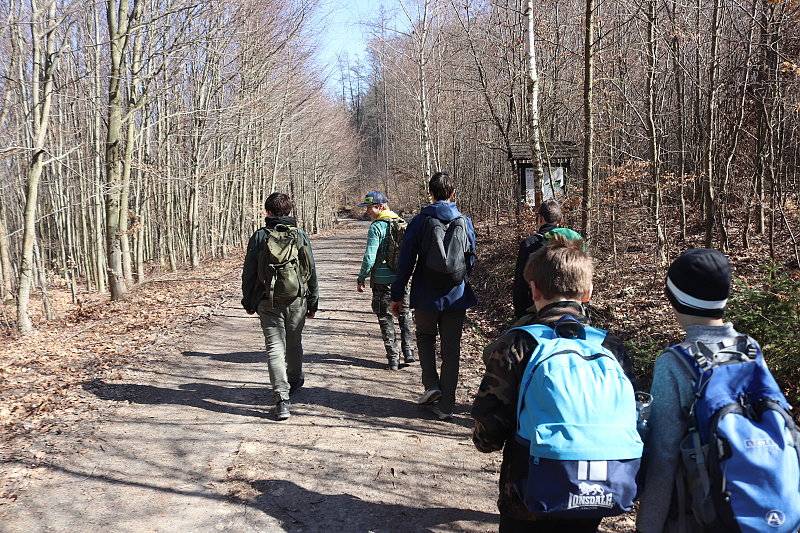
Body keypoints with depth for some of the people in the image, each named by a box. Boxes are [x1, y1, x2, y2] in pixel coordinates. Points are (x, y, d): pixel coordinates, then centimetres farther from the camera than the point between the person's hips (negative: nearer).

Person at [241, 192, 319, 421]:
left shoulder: (259, 236, -1)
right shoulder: (300, 235, 2)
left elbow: (249, 272, 1)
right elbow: (311, 271, 5)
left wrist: (248, 301, 12)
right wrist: (313, 302, 12)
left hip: (268, 301, -2)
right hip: (296, 300, 2)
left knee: (275, 347, -3)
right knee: (294, 344, 20)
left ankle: (282, 398, -13)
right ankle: (294, 380, 43)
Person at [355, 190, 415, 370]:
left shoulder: (376, 227, -14)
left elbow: (369, 258, -17)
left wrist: (361, 279, -6)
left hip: (382, 279, -5)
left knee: (386, 318, 5)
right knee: (405, 314, 19)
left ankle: (393, 358, 6)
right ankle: (408, 351, 16)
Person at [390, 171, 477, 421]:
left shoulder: (419, 222, -7)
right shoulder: (465, 222, 0)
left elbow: (406, 260, -6)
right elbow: (471, 260, 9)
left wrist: (397, 295, 1)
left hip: (426, 296, -1)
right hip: (456, 297, 2)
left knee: (425, 337, 22)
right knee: (451, 348, 9)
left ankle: (431, 385, 6)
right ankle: (446, 405, 13)